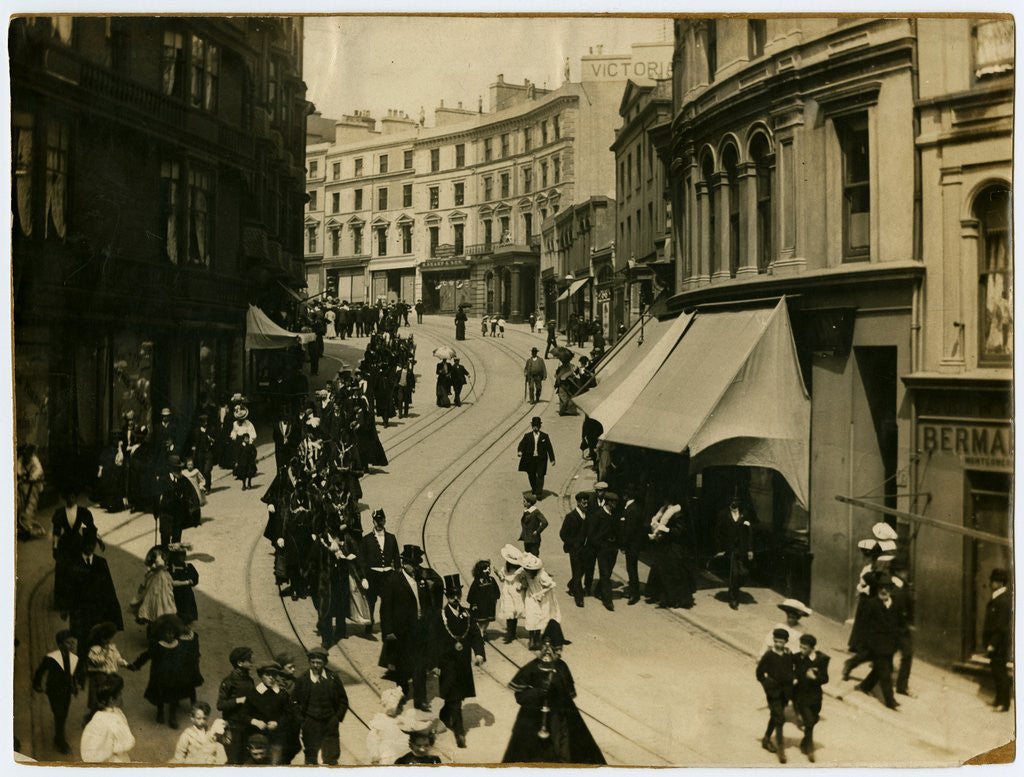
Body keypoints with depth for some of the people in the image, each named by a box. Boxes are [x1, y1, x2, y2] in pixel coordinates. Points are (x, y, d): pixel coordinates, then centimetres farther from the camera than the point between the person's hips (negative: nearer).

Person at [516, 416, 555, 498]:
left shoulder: (544, 435, 2)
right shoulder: (527, 435, 5)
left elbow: (549, 447, 3)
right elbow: (522, 444, -2)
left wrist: (552, 459, 0)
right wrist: (520, 451, -24)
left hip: (541, 459, -2)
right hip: (531, 459, 2)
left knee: (540, 475, -9)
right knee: (532, 476, 10)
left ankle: (539, 493, -9)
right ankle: (534, 489, 32)